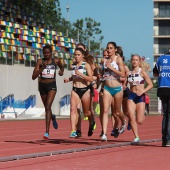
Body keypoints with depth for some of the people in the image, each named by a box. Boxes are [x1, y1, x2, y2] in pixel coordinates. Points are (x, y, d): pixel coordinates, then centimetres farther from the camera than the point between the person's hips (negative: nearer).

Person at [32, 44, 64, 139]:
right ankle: (53, 118, 57)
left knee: (48, 106, -20)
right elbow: (33, 77, -11)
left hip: (52, 86, -2)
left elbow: (62, 66, 24)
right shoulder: (40, 62, -5)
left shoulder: (56, 61, -1)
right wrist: (42, 68, -22)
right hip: (42, 86, 2)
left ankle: (47, 132, -24)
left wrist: (62, 71, 2)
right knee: (47, 107, 19)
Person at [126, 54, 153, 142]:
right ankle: (136, 137, -4)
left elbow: (150, 85, -7)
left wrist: (142, 91, -19)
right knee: (131, 117, -13)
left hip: (140, 96, -3)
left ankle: (143, 115, 34)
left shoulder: (142, 72, -5)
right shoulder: (128, 73, 7)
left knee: (139, 121, -4)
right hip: (131, 96, 3)